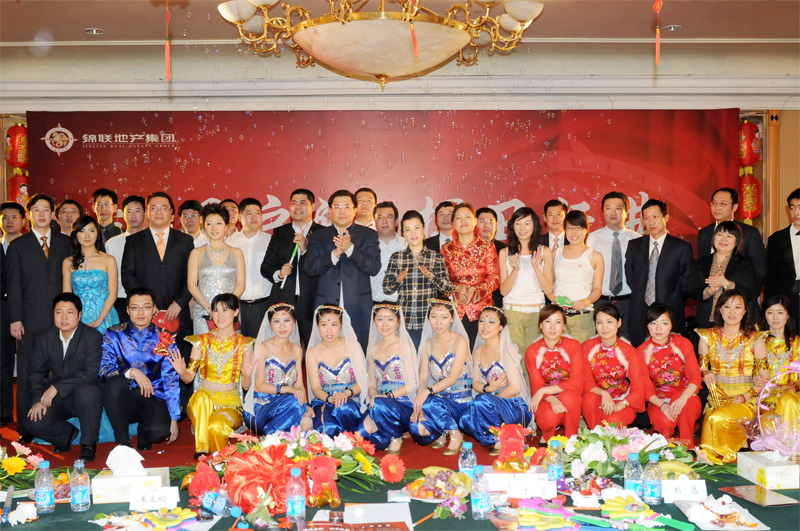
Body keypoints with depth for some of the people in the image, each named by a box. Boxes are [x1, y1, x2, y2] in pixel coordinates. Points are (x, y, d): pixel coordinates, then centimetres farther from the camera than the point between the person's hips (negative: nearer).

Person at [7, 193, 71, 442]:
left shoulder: (65, 243, 10)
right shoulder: (18, 246, 6)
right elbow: (13, 286, 2)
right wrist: (15, 319, -5)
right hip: (31, 320, -1)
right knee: (27, 374, 4)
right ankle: (26, 428, 12)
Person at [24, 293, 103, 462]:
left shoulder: (93, 337, -10)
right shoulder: (45, 337, 6)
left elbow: (90, 373, -19)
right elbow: (37, 371, 8)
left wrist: (57, 387, -25)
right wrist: (37, 400, -7)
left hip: (83, 394, -4)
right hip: (56, 398, 4)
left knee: (87, 392, -39)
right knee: (32, 423, -21)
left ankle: (88, 444, -16)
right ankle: (67, 434, 14)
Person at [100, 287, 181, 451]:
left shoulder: (164, 338, 1)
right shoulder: (114, 335, 3)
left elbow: (171, 379, -2)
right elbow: (104, 368, -9)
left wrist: (174, 419, -6)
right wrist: (131, 372, -28)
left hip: (153, 399, -1)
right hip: (124, 400, 1)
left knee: (160, 431, -30)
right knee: (114, 382, -32)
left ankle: (144, 437, 10)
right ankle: (123, 443, -19)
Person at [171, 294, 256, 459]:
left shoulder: (244, 344, 4)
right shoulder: (201, 341, 7)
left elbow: (246, 386, 3)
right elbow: (189, 377, 6)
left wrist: (247, 375, -20)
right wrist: (181, 372, -17)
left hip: (230, 404, -1)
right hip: (202, 402, 1)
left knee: (215, 426, -35)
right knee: (201, 395, -36)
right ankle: (201, 450, -27)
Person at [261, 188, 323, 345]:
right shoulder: (279, 233, 14)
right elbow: (266, 267, 12)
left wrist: (306, 250, -15)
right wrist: (278, 274, -9)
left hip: (312, 303, -2)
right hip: (283, 302, 2)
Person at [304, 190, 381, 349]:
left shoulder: (369, 235, 8)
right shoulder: (317, 237, 12)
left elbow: (374, 268, -4)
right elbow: (309, 269, -1)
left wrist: (350, 249, -16)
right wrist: (335, 254, -15)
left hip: (358, 312, -1)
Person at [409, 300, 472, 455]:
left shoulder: (460, 341, -6)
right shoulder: (428, 345, 10)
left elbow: (453, 378, -15)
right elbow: (422, 379, 3)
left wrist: (428, 391, -30)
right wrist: (418, 402, -16)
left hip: (459, 402, -4)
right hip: (438, 400, 4)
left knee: (430, 403, -34)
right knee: (416, 428, -25)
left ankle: (456, 435, -10)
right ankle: (439, 433, 9)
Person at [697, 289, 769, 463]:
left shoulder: (754, 339, 2)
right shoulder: (708, 337, 7)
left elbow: (764, 378, 2)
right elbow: (701, 368, 11)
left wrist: (745, 396, -14)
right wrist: (706, 374, -13)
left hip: (746, 401, -2)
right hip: (716, 398, 2)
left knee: (718, 418, -32)